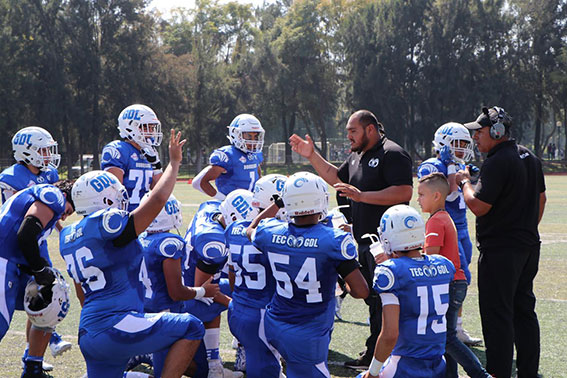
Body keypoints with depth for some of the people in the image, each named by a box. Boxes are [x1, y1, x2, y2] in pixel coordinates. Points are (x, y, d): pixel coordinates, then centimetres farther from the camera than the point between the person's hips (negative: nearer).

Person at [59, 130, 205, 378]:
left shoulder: (69, 237, 15)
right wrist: (174, 162, 2)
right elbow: (157, 199, -12)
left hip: (88, 333, 8)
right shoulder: (107, 223, -10)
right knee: (191, 328, 3)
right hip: (117, 327, -8)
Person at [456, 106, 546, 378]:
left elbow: (478, 206, -22)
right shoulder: (529, 157, 11)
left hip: (500, 249, -9)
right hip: (529, 245, 9)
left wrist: (464, 181, -6)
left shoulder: (497, 163, -19)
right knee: (523, 310, 15)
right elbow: (540, 198, 19)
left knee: (497, 314, -4)